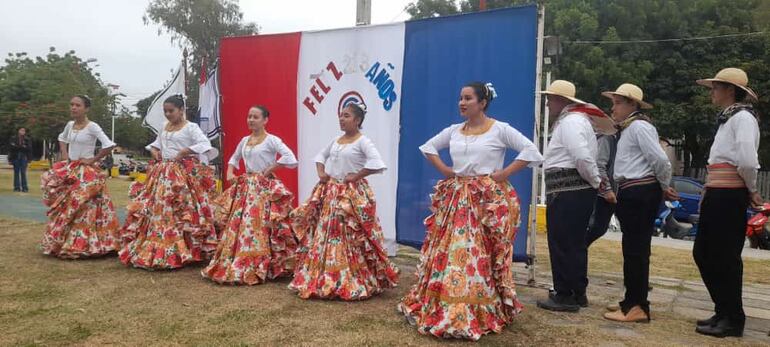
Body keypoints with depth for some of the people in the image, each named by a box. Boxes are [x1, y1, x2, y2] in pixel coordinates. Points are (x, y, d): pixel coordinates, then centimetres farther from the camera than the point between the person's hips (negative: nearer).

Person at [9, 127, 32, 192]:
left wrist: (17, 147, -12)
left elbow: (29, 148, -5)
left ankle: (24, 187, 0)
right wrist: (22, 147, -15)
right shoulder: (13, 139, 6)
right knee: (16, 172, 2)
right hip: (16, 157, 1)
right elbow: (12, 147, -4)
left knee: (23, 172, -4)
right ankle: (17, 187, 6)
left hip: (24, 157, -1)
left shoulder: (27, 139, 6)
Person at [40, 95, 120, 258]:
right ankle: (64, 243, 22)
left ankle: (84, 244, 0)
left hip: (86, 172, -7)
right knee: (66, 209, 11)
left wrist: (93, 160, -15)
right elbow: (62, 138, 28)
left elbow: (109, 145, -23)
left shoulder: (92, 127, -14)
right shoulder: (70, 124, 7)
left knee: (84, 209, -7)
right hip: (69, 170, 7)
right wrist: (64, 154, 11)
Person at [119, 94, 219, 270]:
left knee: (180, 213, -10)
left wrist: (184, 152, -23)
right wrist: (154, 151, 9)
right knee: (157, 211, 8)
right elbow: (156, 143, 31)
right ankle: (159, 250, 18)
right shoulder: (165, 127, 15)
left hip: (183, 174, -8)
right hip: (163, 173, 8)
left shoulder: (190, 127, -7)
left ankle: (180, 252, -2)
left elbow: (204, 144, -20)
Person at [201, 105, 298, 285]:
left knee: (260, 228, -9)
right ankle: (237, 266, 19)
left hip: (264, 187, -7)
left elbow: (290, 158, -21)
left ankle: (261, 268, 1)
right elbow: (234, 158, 27)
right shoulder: (244, 141, 12)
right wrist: (230, 172, 8)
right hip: (245, 187, 7)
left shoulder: (271, 140, -9)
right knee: (239, 225, 8)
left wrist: (269, 169, -15)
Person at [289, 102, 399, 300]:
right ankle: (324, 280, 22)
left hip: (352, 194, -8)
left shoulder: (362, 141, -10)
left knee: (350, 238, -6)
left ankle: (354, 283, 6)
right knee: (325, 235, 10)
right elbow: (321, 156, 27)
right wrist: (321, 173, 8)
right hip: (330, 192, 8)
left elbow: (377, 164, -25)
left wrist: (356, 176, -18)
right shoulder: (336, 141, 12)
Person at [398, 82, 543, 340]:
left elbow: (531, 152, -7)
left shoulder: (500, 129, -4)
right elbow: (427, 147, 24)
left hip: (488, 200, -5)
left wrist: (503, 174, -11)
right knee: (448, 252, 6)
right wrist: (443, 169, 9)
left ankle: (480, 312, 7)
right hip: (455, 199, 5)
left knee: (479, 255, -5)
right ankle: (444, 307, 17)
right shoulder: (453, 130, 11)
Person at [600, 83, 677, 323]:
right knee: (633, 249, 14)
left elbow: (661, 161, -16)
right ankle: (633, 302, 23)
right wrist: (662, 189, 17)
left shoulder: (639, 126, -12)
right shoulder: (628, 129, 20)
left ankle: (637, 307, 1)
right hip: (633, 193, 10)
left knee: (636, 250, -6)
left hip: (640, 193, -10)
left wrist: (664, 188, -2)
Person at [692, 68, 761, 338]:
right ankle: (723, 311, 26)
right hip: (717, 193, 9)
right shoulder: (727, 118, 20)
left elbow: (748, 161, -21)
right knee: (703, 253, 13)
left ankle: (733, 320, 12)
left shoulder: (743, 117, -10)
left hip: (730, 194, -9)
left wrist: (751, 191, -6)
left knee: (725, 256, -1)